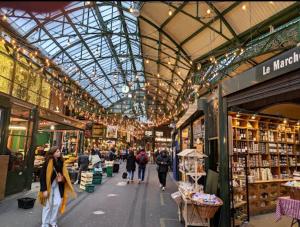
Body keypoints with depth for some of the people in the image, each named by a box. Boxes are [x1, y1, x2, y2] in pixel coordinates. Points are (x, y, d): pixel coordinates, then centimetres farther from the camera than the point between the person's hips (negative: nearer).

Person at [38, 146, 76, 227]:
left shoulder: (61, 162, 0)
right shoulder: (48, 162, -18)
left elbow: (64, 174, 12)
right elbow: (42, 176, -16)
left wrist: (62, 179, -9)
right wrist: (44, 189, -17)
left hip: (57, 186, 5)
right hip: (48, 186, -5)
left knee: (57, 203, 6)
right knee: (48, 205, 5)